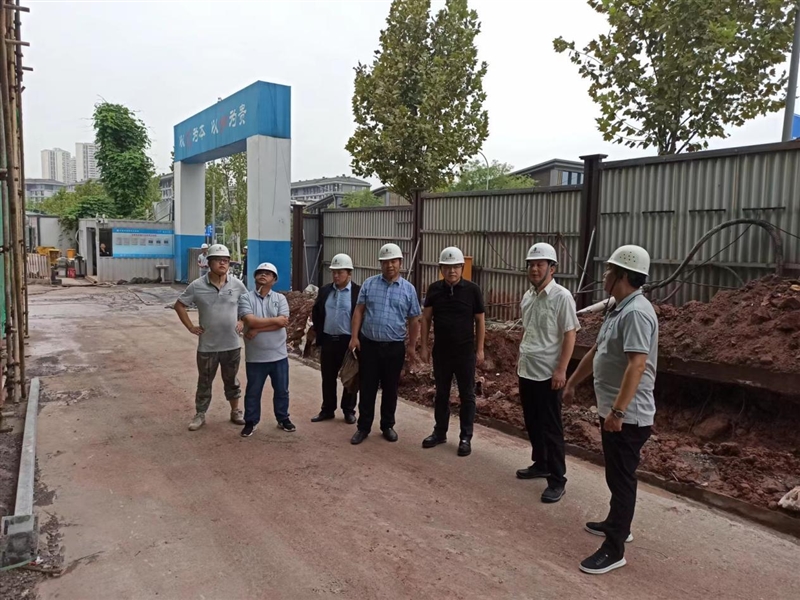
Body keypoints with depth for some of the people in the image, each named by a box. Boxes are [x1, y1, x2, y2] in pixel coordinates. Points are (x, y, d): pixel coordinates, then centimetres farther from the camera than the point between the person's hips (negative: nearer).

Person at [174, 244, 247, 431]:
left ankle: (235, 412, 30)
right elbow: (179, 305, 2)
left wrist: (242, 322, 1)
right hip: (207, 345, -1)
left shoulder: (237, 284, -3)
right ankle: (200, 415, 25)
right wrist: (191, 327, -3)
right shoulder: (197, 286, -8)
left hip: (232, 344, 1)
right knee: (204, 382, 11)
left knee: (231, 380, 16)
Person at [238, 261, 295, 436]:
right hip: (255, 356, -1)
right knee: (253, 392, 12)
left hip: (279, 355, 2)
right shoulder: (246, 298, -4)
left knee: (282, 390, 14)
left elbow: (283, 323, -13)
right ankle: (251, 422, 27)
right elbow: (250, 321, -19)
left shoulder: (280, 298, 1)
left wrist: (258, 329, -18)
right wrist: (274, 320, -15)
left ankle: (283, 419, 31)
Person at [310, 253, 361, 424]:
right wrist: (318, 332, 7)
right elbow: (316, 313, 16)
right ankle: (327, 410, 25)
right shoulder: (325, 290, 7)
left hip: (348, 341, -4)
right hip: (328, 340, 4)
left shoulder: (359, 292, -7)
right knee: (328, 378, 12)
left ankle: (349, 411, 22)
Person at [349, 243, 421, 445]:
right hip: (369, 344, 0)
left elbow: (413, 321, 5)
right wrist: (354, 337, -4)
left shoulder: (408, 289, 2)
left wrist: (412, 346, 5)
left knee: (390, 388, 11)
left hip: (394, 347, 0)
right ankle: (363, 427, 18)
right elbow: (359, 311, 3)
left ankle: (388, 425, 26)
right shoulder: (369, 284, 2)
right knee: (366, 388, 6)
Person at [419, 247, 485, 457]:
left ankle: (465, 437, 16)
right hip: (440, 351, 3)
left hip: (465, 351, -2)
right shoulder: (434, 289, -1)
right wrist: (424, 346, 1)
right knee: (441, 393, 14)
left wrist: (480, 349, -3)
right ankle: (440, 432, 28)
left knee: (467, 395, 6)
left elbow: (480, 320, -2)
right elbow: (426, 318, 4)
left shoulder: (472, 290, -7)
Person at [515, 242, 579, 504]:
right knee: (532, 423, 17)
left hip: (548, 374, -8)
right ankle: (540, 464, 33)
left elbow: (570, 335, -15)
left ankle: (557, 479, 10)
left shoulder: (562, 296, -14)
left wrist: (561, 369, -19)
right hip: (526, 371, 8)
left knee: (550, 428, 0)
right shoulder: (527, 296, 9)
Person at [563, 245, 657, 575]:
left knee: (621, 478, -1)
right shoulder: (620, 309, 12)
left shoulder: (636, 312, -21)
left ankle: (614, 549, 9)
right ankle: (617, 524, 39)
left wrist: (617, 411, -30)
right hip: (614, 411, 10)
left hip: (627, 415, -10)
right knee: (616, 475, 22)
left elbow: (637, 366, -29)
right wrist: (572, 383, 27)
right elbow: (596, 352, 21)